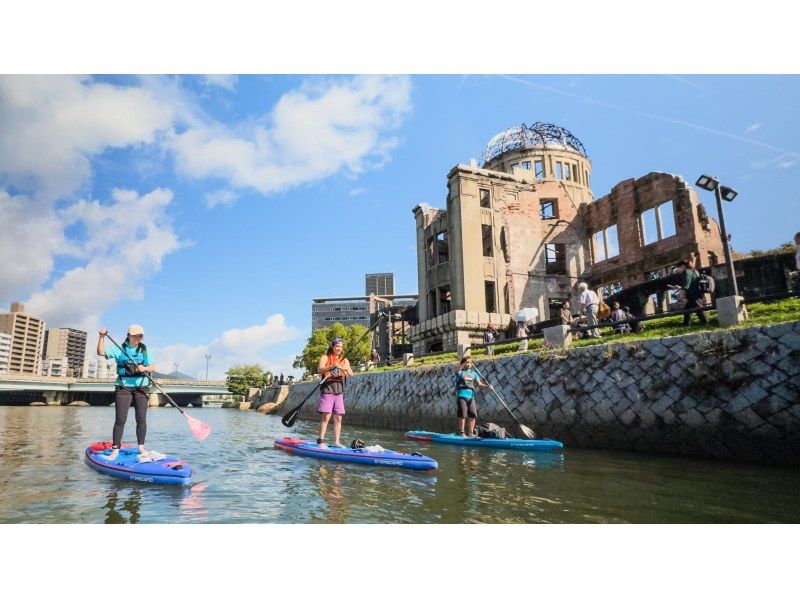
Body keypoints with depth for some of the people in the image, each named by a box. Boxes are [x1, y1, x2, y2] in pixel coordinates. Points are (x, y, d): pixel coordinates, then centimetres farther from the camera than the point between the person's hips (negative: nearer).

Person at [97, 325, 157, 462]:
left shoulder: (145, 350, 8)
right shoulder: (119, 349, 3)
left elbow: (153, 367, 3)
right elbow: (101, 352, -7)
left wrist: (144, 368, -17)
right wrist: (102, 337, -17)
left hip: (141, 387, 2)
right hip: (123, 387, -2)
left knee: (141, 419, 3)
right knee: (120, 419, -2)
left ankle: (141, 448, 12)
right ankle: (115, 449, 7)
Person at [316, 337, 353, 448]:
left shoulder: (344, 360, 13)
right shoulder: (325, 357, 3)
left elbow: (351, 374, -1)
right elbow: (319, 370, -15)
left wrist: (346, 369, -24)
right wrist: (331, 366, -33)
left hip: (339, 391, 4)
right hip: (327, 390, -4)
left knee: (338, 418, 4)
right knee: (326, 416, -11)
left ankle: (336, 441, 11)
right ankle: (321, 441, -7)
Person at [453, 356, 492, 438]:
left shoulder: (473, 373, 16)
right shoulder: (460, 372, 1)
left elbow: (479, 383, 8)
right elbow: (457, 371, -25)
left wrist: (487, 386, -10)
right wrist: (465, 362, -35)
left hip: (471, 396, 5)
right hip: (462, 395, -5)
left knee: (472, 416, 4)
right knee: (462, 416, -4)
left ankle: (471, 433, 14)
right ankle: (462, 433, 4)